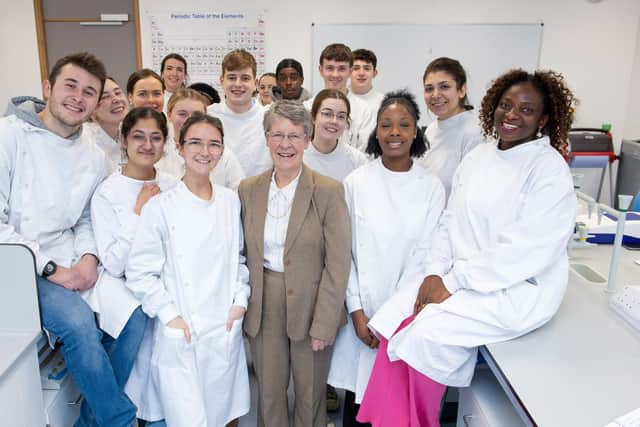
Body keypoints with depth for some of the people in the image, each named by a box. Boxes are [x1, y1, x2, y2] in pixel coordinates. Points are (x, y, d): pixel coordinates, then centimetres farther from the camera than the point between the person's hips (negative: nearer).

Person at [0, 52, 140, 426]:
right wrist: (49, 269, -18)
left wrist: (88, 256, -5)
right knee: (77, 319, -28)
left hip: (71, 267, 5)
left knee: (134, 311, -14)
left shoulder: (95, 157, 8)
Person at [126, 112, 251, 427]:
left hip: (226, 332, 4)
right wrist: (170, 316, -10)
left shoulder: (231, 202, 4)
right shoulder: (160, 207, -8)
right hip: (181, 338, -3)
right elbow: (140, 273, -6)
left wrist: (240, 301, 3)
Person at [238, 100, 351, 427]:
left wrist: (323, 325, -13)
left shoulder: (328, 191, -9)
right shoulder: (248, 189, 3)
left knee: (310, 394, 12)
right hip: (263, 305, 3)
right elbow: (245, 254, 9)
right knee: (268, 393, 13)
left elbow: (338, 264, -11)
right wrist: (243, 306, 5)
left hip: (311, 303, -3)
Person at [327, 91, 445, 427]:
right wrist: (357, 312, -7)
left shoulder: (432, 187, -2)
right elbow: (345, 251, -2)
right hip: (362, 309, 0)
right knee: (357, 399, 10)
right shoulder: (356, 182, -3)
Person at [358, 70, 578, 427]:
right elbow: (450, 223, 8)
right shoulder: (478, 157, 9)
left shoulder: (549, 169, -11)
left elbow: (528, 251, -19)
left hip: (517, 288, -6)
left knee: (426, 336, -22)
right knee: (394, 324, -14)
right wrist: (435, 274, -8)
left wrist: (452, 283, -19)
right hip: (455, 277, 6)